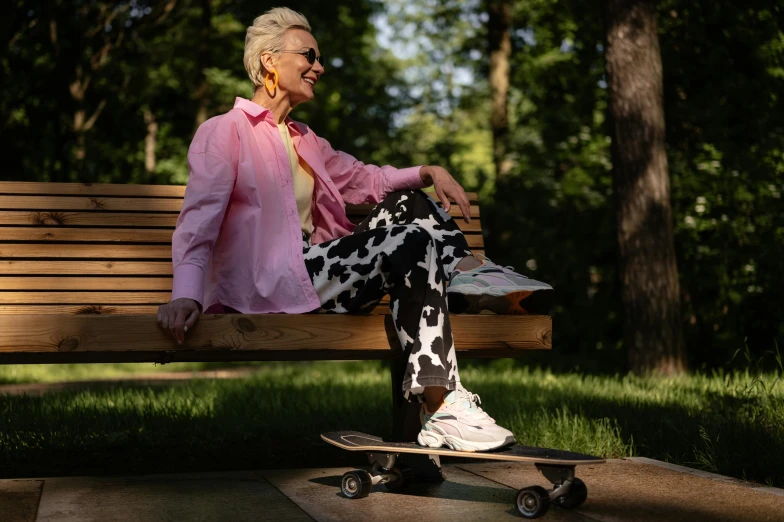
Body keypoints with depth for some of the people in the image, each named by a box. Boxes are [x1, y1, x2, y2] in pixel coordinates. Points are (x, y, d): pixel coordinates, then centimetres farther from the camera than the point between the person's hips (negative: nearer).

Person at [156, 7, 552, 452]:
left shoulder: (305, 141, 24)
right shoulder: (224, 133, -1)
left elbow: (364, 178, 30)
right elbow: (198, 222, -13)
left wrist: (430, 172, 10)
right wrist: (187, 295, -30)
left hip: (314, 272, 8)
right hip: (268, 285, -8)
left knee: (406, 202, 3)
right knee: (414, 243, -23)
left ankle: (471, 275, -17)